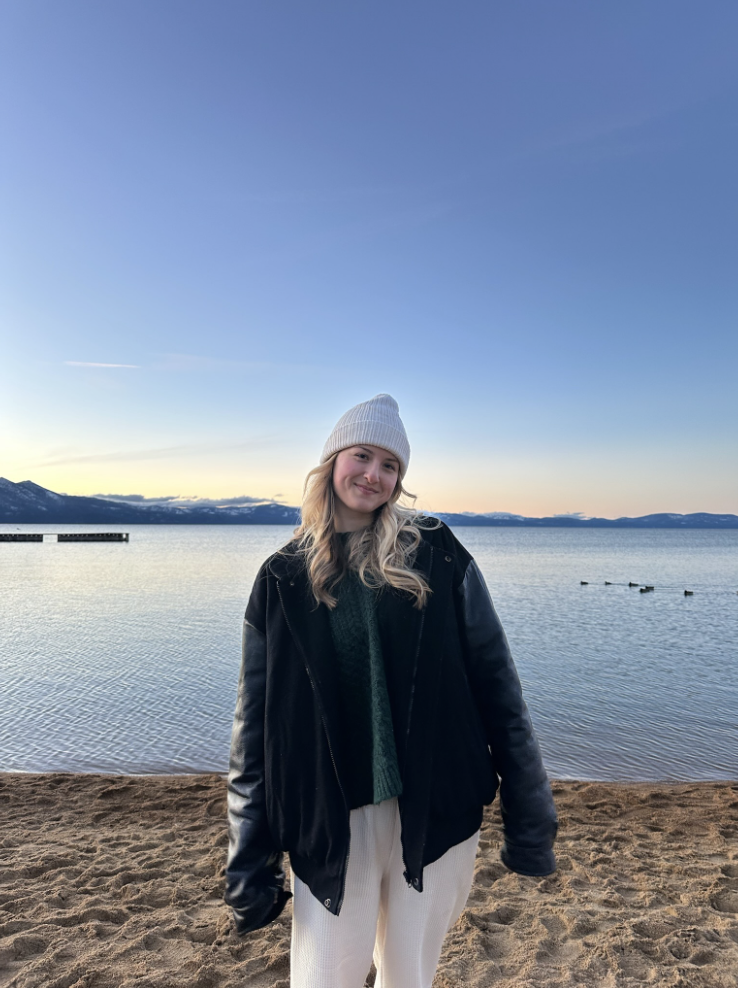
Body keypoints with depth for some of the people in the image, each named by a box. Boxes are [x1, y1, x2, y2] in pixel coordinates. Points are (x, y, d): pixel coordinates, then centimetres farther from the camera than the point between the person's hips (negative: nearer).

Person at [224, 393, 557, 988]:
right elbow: (254, 728, 1)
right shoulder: (284, 580, -1)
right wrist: (249, 862, 2)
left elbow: (497, 687, -3)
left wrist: (530, 821, -3)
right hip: (331, 823, 0)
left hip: (437, 814, 0)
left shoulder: (438, 557, -4)